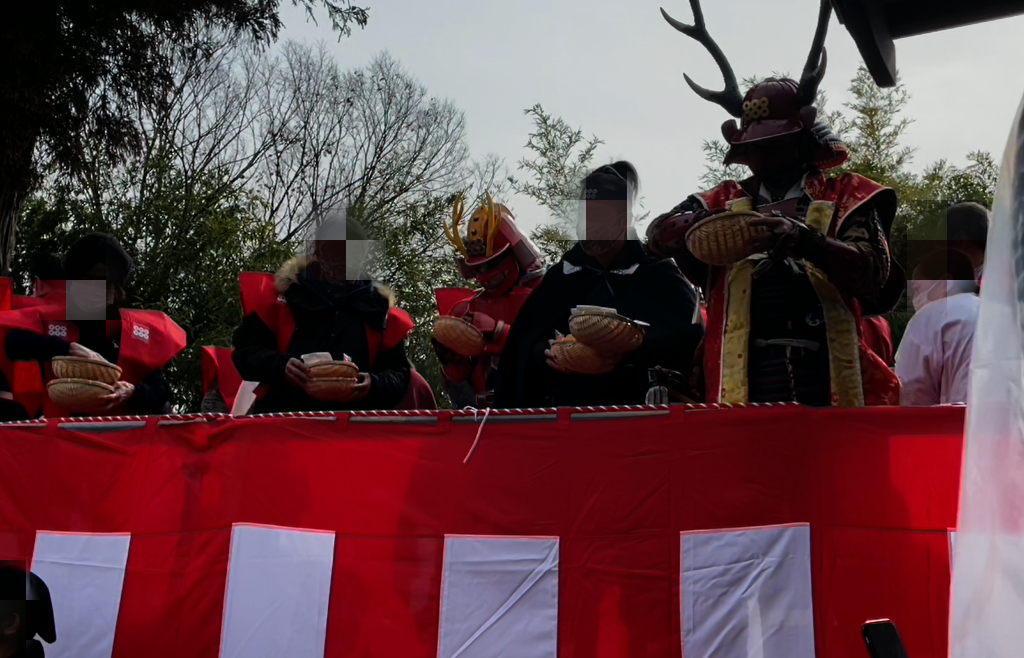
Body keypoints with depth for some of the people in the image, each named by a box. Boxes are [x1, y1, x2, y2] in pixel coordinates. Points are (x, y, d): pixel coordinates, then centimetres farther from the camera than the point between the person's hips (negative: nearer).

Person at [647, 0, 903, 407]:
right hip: (744, 389, 2)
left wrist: (805, 239, -22)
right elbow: (660, 233, 2)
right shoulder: (726, 203, 18)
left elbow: (873, 274, -4)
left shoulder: (846, 199, 11)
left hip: (829, 384, -1)